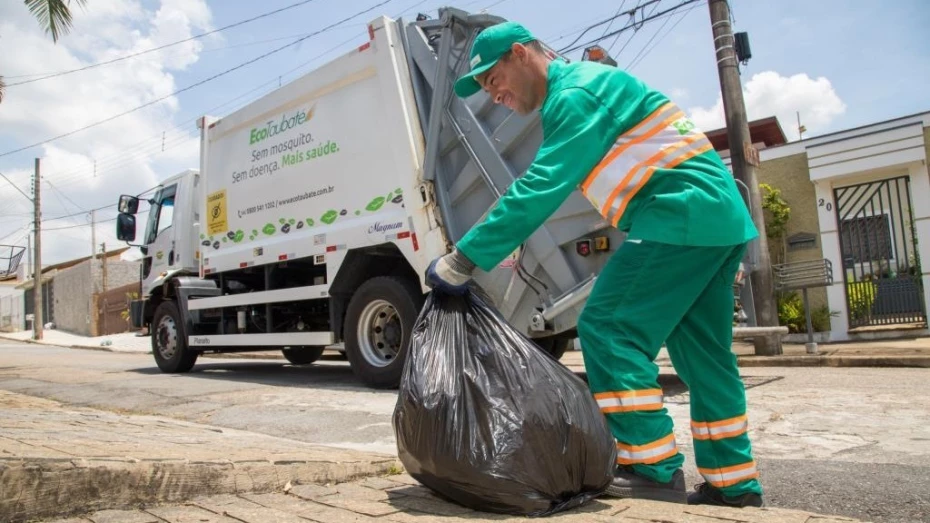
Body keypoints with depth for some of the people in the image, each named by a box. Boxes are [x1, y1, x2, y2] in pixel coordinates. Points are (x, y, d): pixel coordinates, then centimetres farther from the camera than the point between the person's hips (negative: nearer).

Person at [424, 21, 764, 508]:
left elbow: (540, 188, -21)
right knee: (704, 355, 11)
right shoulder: (588, 83, 23)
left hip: (682, 213, -11)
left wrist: (464, 258, -21)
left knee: (608, 328, -10)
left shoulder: (576, 92, -10)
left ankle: (654, 469, -5)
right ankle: (733, 482, 19)